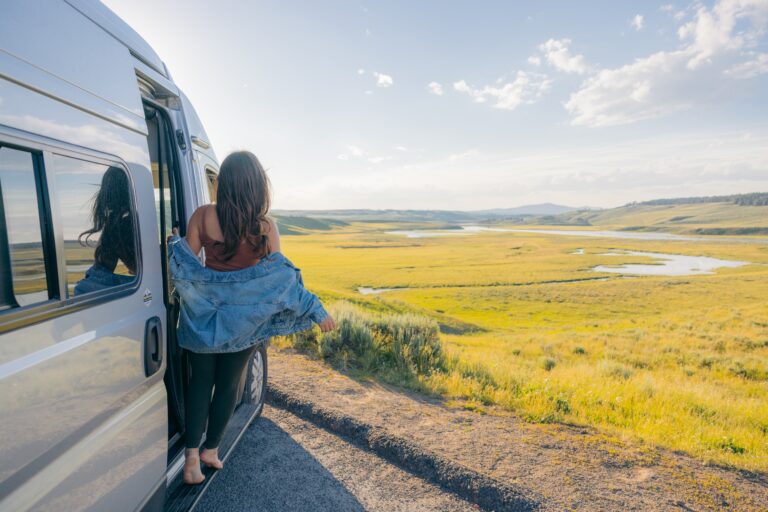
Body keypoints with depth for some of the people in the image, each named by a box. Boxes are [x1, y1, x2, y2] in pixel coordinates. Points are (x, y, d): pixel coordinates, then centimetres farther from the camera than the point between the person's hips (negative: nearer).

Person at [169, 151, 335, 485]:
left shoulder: (203, 216, -10)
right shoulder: (266, 227, -14)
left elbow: (186, 263, -6)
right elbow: (279, 276, -15)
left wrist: (174, 244, 16)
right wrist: (316, 311, -9)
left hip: (204, 313, 1)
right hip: (241, 318, -1)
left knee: (200, 382, 15)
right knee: (228, 384, 16)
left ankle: (191, 457, 13)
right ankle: (211, 450, 31)